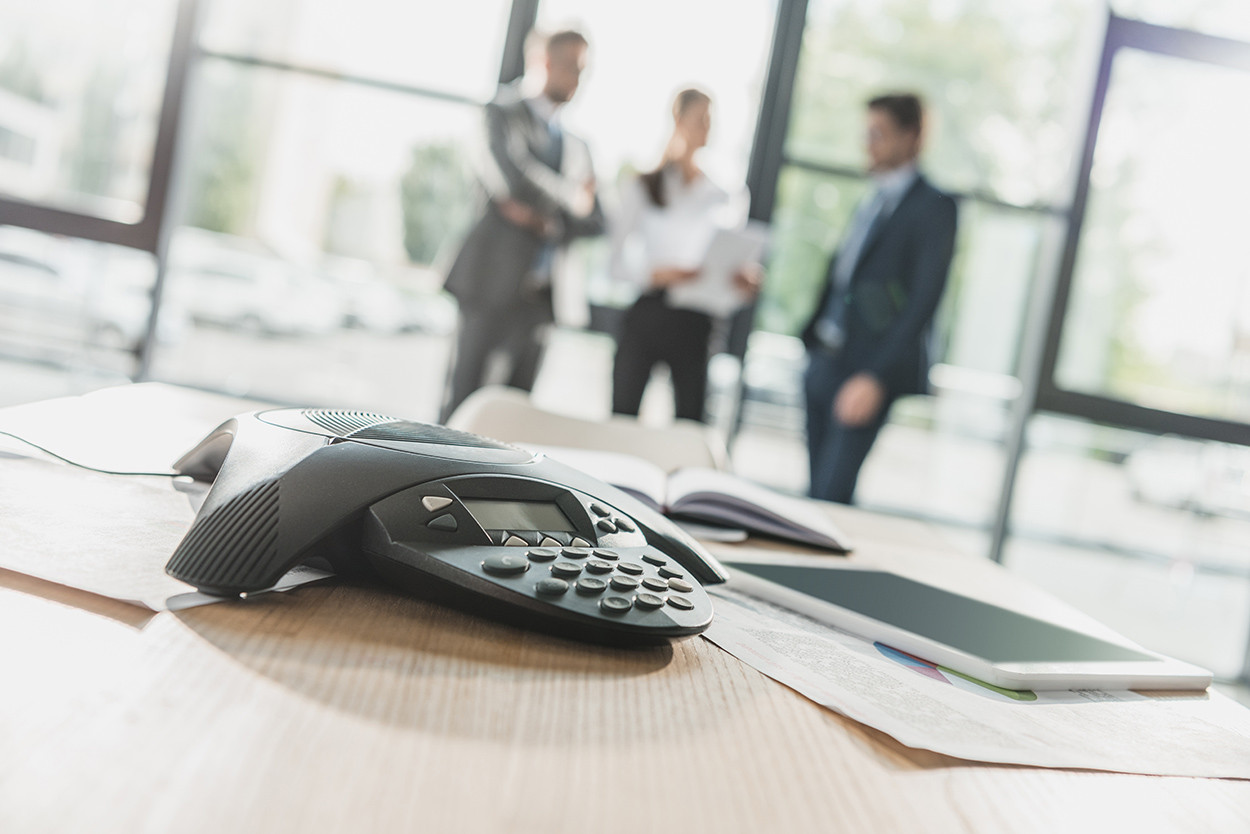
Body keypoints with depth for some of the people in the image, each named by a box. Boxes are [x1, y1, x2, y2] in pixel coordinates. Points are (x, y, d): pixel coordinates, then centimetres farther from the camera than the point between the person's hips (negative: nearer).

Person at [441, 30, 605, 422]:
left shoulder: (576, 144, 19)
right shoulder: (508, 112, 3)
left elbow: (594, 220, 11)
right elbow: (519, 177, -16)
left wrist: (544, 221, -5)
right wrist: (572, 198, -3)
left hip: (540, 287, 5)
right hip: (495, 276, -5)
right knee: (466, 391, -5)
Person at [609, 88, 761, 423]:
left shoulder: (722, 196, 11)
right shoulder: (642, 187, 7)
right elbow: (617, 261, 0)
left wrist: (746, 279, -15)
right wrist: (656, 273, -19)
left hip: (696, 323, 1)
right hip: (646, 315, -1)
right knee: (622, 416, -2)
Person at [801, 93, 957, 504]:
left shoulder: (933, 207, -8)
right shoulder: (870, 203, 16)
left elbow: (924, 299, -15)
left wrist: (876, 377, -21)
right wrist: (812, 337, 11)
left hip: (867, 370, -7)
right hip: (825, 360, 8)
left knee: (831, 495, -9)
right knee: (816, 488, 12)